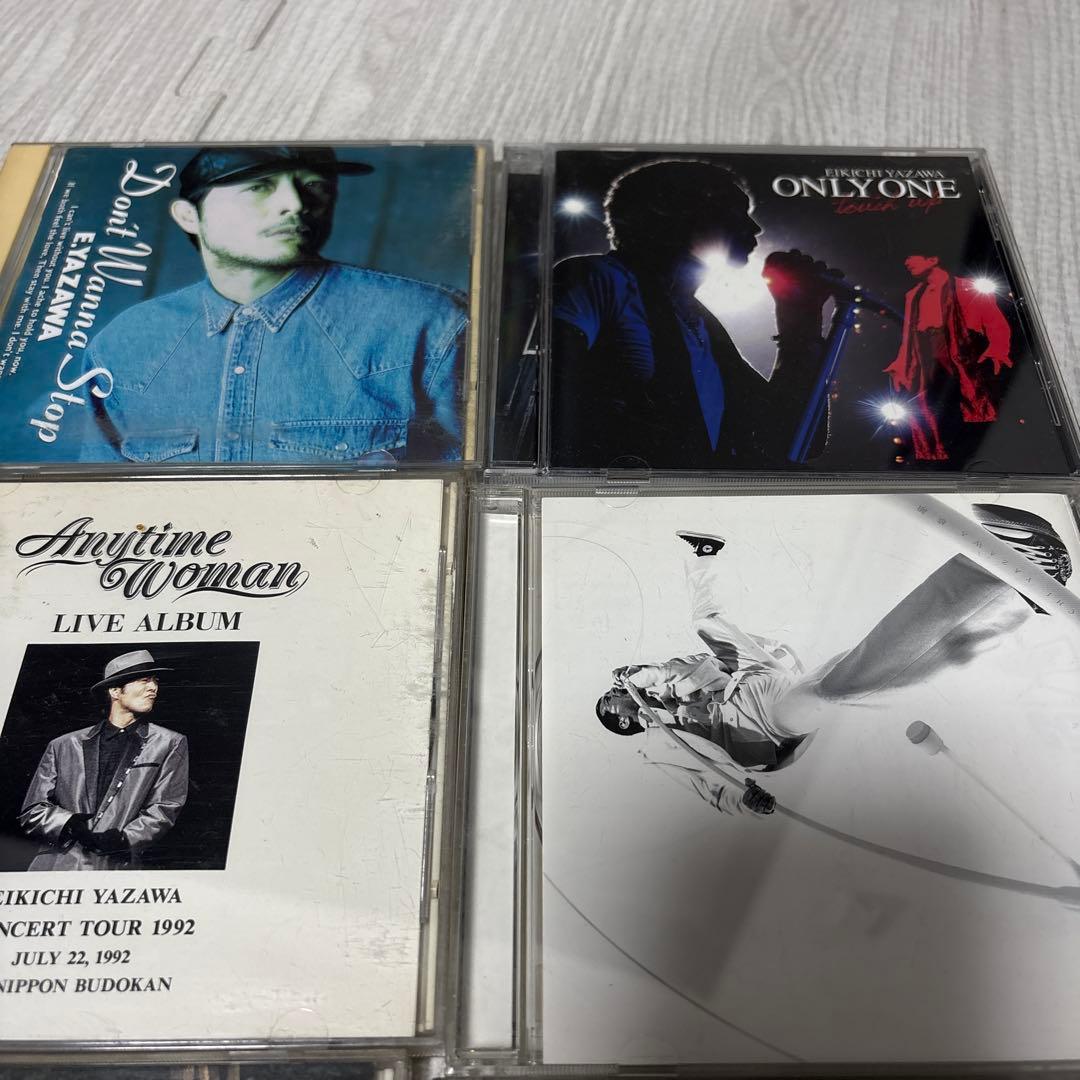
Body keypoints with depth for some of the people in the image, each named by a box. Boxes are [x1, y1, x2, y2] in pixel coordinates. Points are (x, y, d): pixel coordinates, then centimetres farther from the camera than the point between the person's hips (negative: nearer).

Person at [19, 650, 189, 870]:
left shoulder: (170, 745, 10)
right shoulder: (64, 746, 14)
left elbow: (164, 810, 3)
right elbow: (32, 812, 12)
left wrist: (123, 838, -12)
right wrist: (69, 823, -7)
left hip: (115, 867, -1)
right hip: (56, 864, 1)